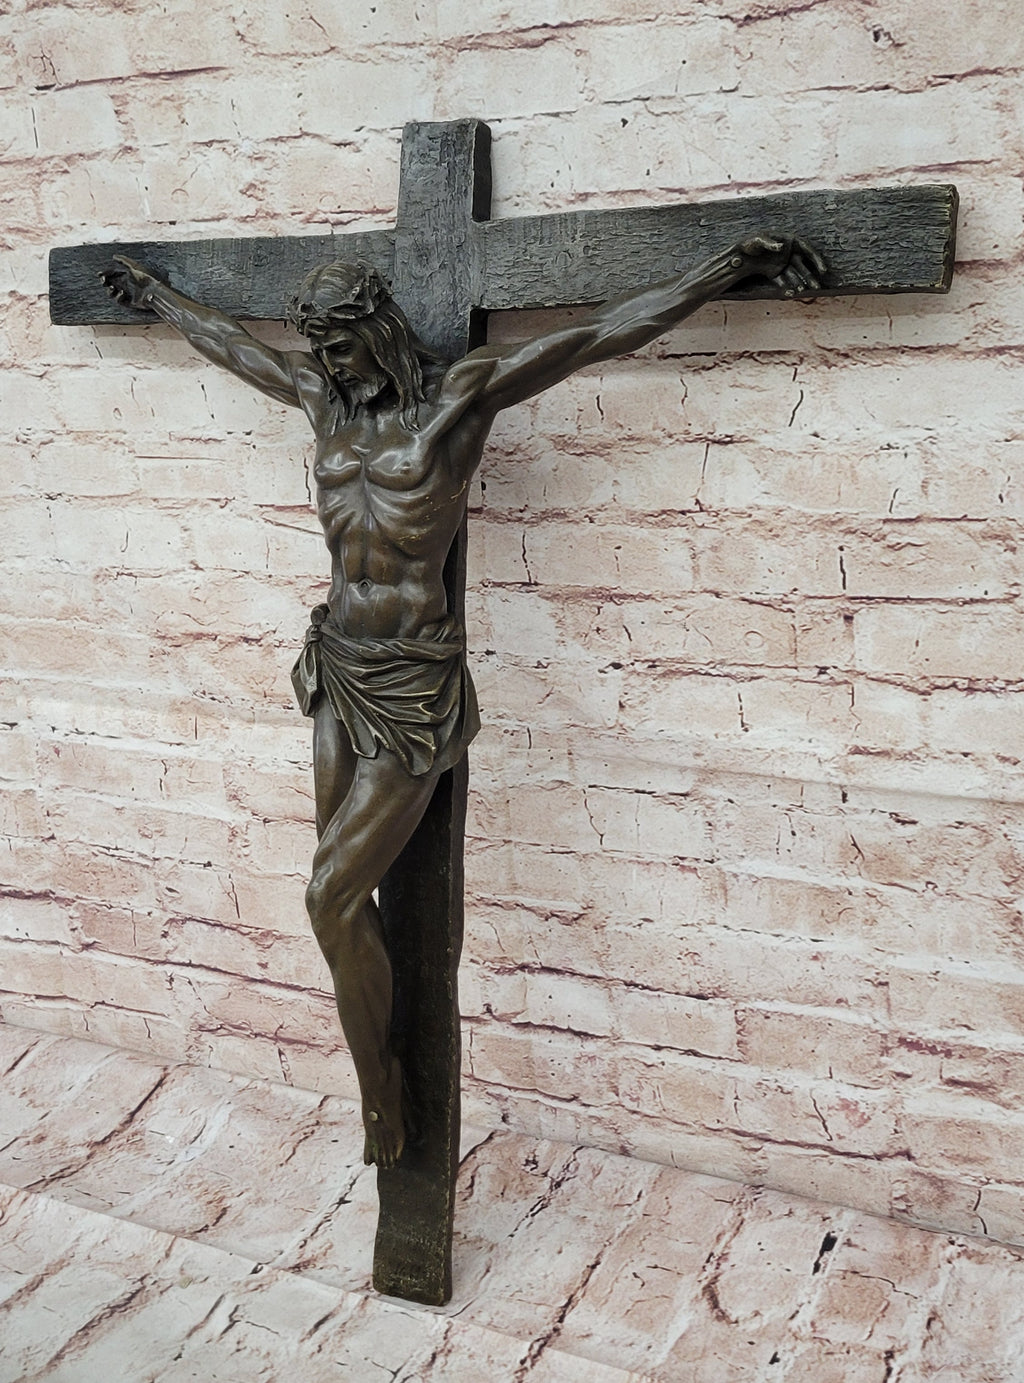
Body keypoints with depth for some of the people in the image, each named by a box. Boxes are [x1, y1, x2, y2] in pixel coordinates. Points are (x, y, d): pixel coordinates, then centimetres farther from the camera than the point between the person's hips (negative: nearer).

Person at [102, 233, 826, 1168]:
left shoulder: (461, 393, -6)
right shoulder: (322, 398, 11)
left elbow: (599, 334, -8)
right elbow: (228, 343, 29)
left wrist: (733, 267, -10)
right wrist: (153, 294, 44)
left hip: (414, 687, -6)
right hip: (338, 670, 6)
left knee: (332, 896, -5)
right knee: (347, 896, 8)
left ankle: (379, 1089, 16)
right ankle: (382, 1081, 26)